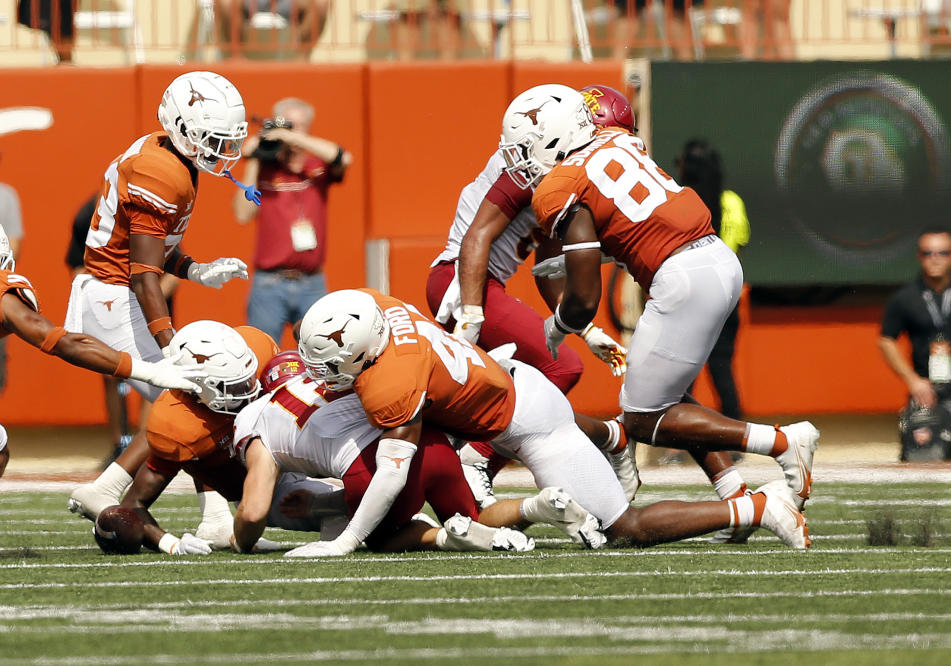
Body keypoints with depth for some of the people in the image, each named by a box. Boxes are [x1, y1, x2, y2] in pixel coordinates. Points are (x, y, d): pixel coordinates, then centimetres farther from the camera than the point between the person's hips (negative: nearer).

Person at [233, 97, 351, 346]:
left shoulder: (318, 166, 7)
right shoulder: (263, 169, 2)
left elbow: (342, 159, -15)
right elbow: (243, 214, -6)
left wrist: (295, 138, -17)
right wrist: (252, 164, -6)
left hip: (312, 285, 2)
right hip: (270, 286, -2)